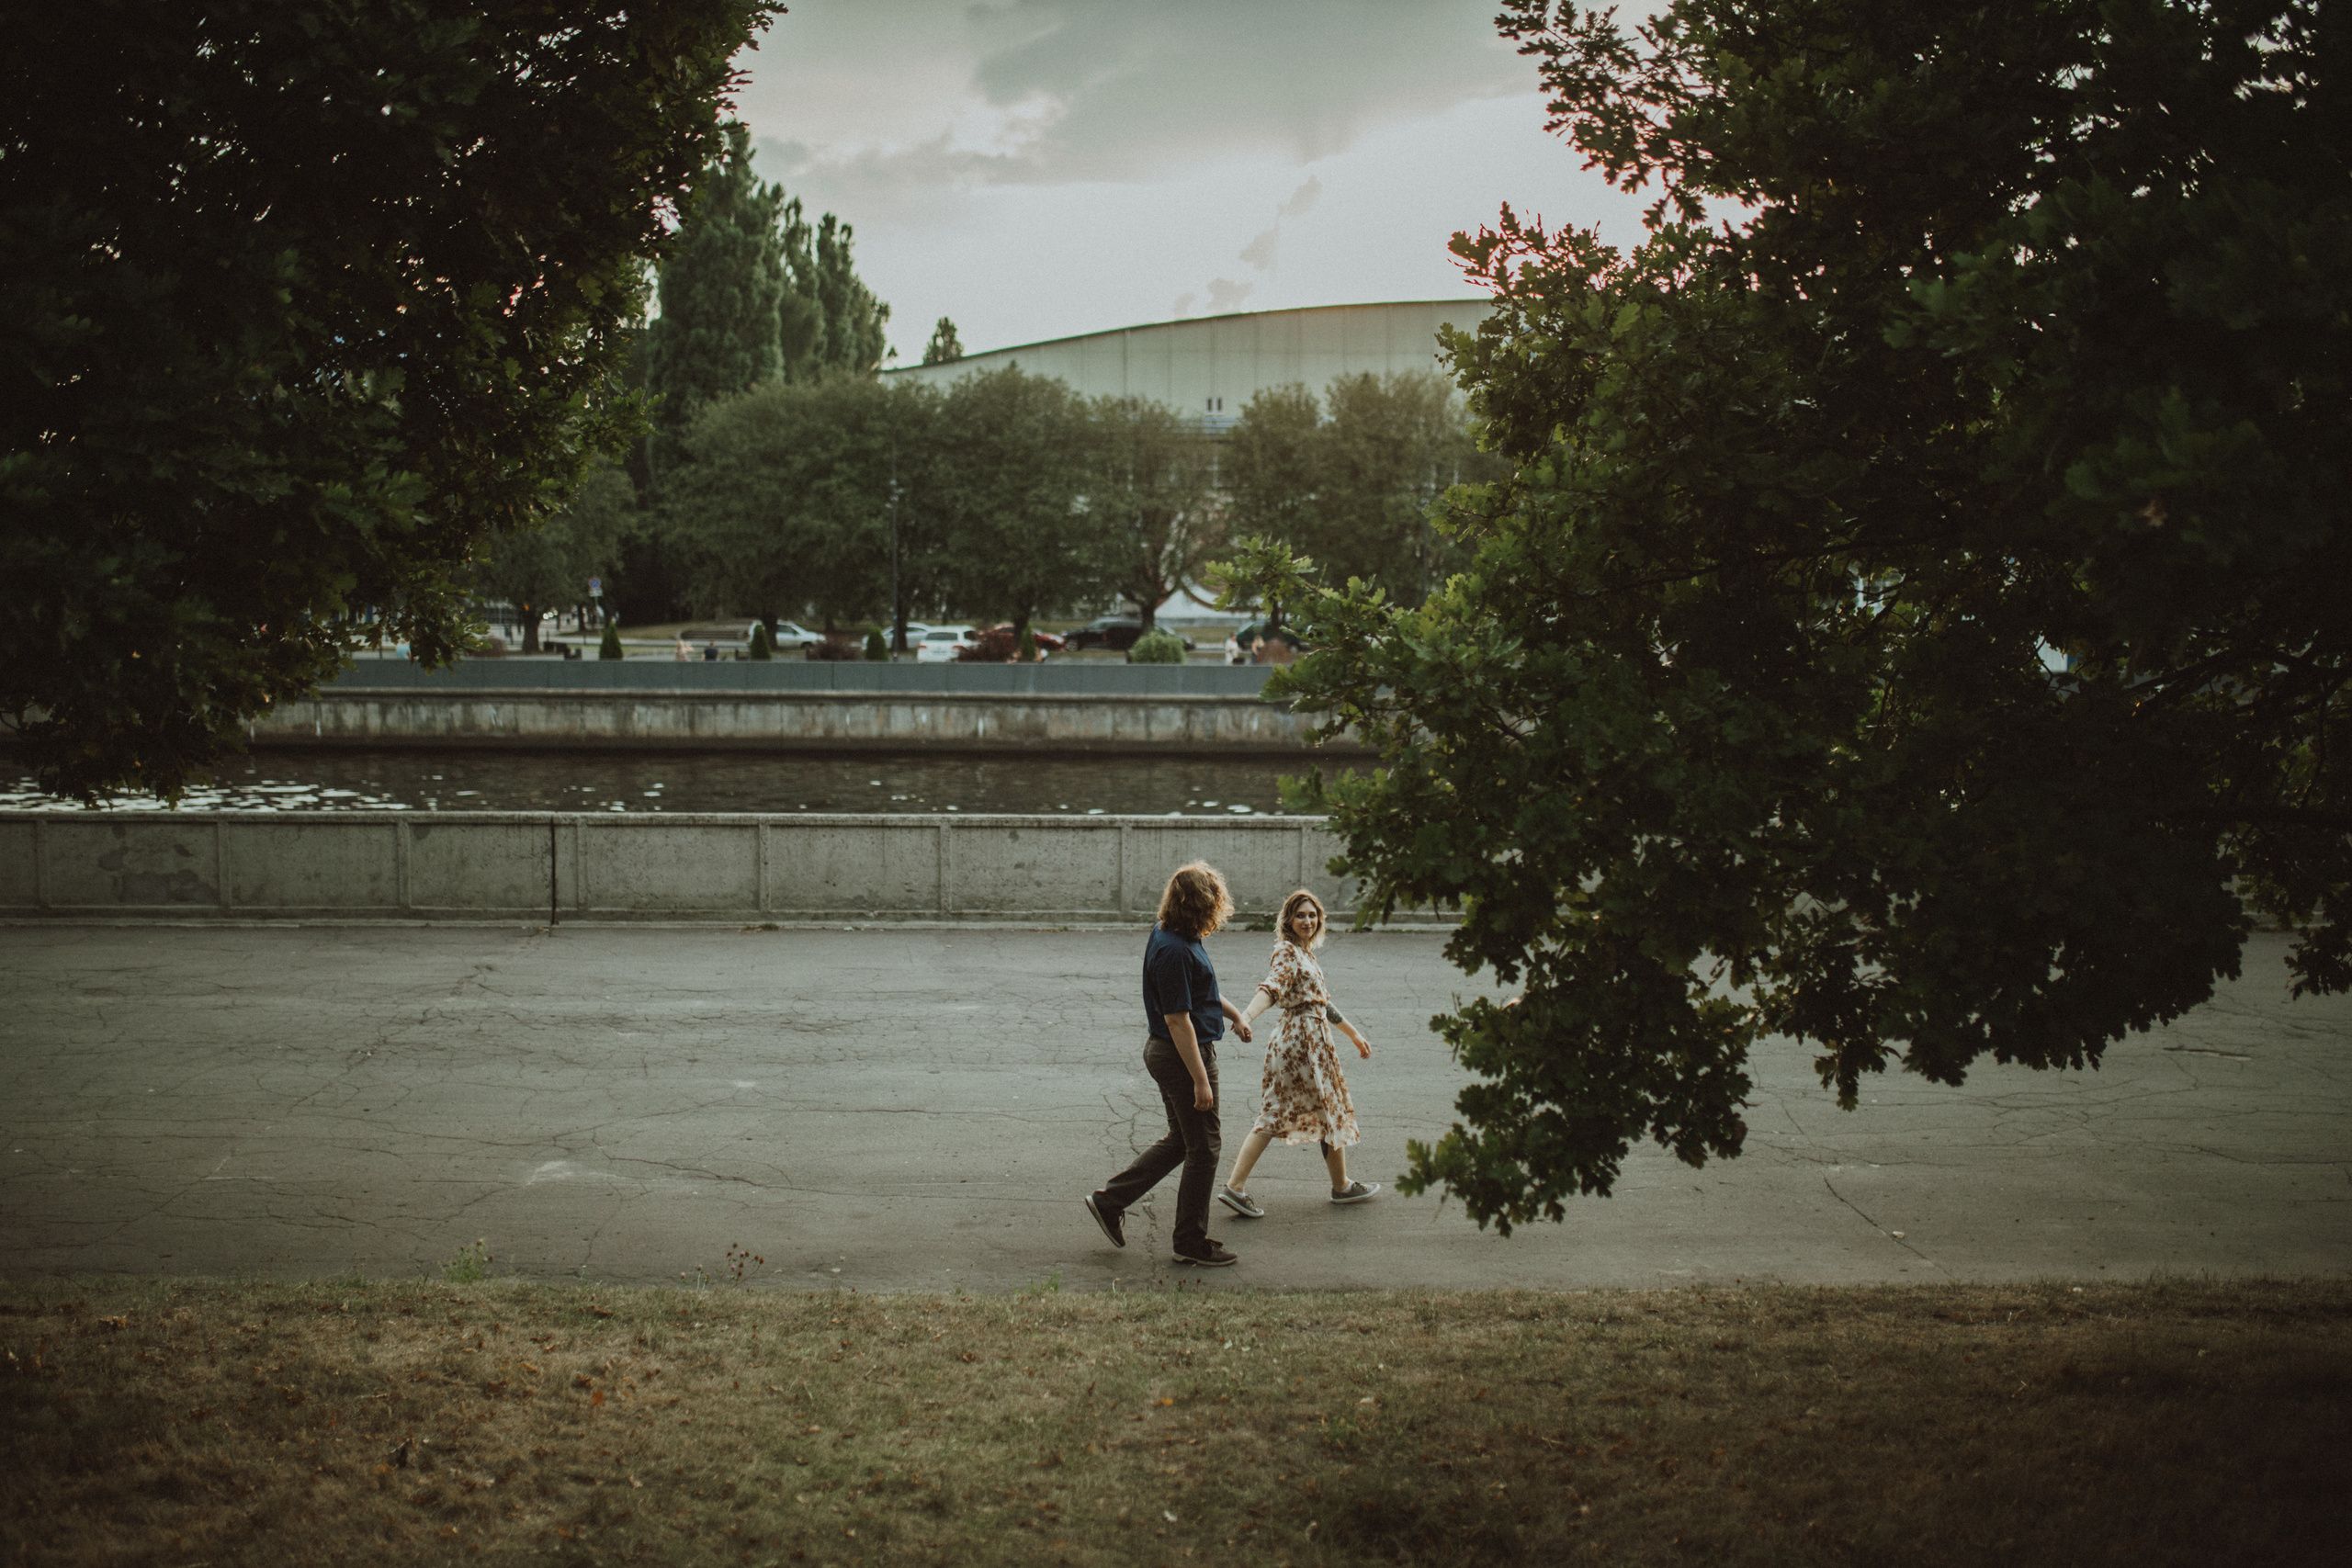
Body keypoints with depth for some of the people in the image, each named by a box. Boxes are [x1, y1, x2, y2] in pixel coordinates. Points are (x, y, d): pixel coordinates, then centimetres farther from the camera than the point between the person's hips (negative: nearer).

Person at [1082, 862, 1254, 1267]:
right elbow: (1178, 1021, -26)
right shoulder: (1175, 951, -25)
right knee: (1204, 1148, 3)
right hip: (1184, 1055, -10)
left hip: (1163, 1052, 10)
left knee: (1181, 1140, 21)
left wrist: (1234, 1014, 35)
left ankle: (1109, 1201, 23)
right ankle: (1192, 1243, 14)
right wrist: (1200, 1080, -24)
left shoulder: (1170, 936, 7)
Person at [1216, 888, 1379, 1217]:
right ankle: (1341, 1186, 20)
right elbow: (1271, 987, -30)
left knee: (1274, 1116, 7)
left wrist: (1354, 1033, 32)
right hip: (1305, 1041, -9)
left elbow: (1321, 1000, 26)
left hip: (1292, 1039, 9)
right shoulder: (1287, 952, -13)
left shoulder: (1304, 954, 17)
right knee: (1332, 1110, 6)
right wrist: (1245, 1017, -48)